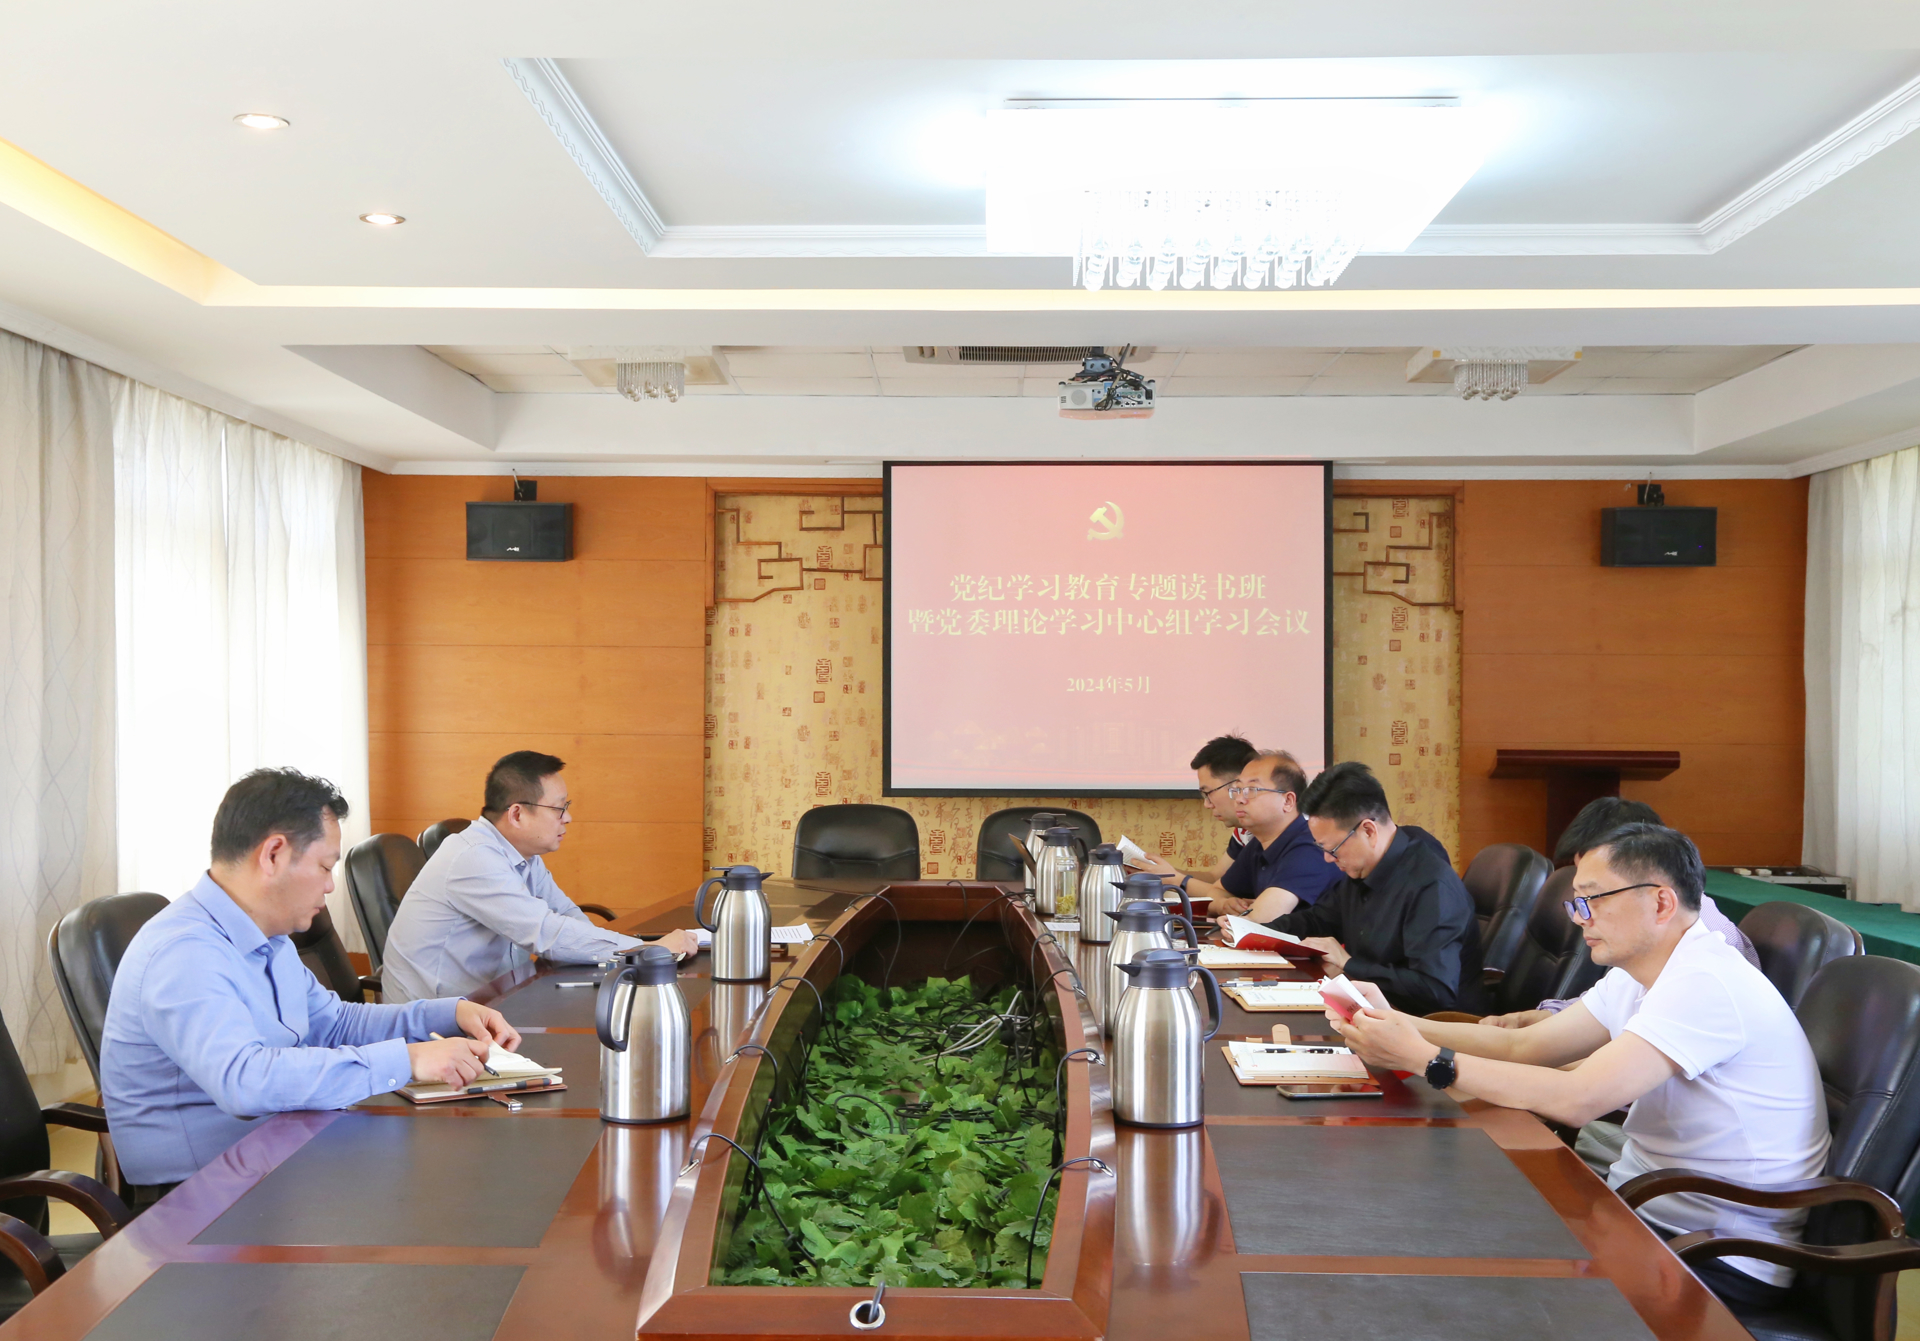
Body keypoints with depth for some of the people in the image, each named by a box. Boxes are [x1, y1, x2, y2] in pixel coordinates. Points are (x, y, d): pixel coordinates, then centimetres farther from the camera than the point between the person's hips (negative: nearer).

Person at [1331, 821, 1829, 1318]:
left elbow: (1577, 1099, -31)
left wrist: (1426, 1059, -27)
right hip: (1647, 1204, 8)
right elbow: (1524, 1045, 4)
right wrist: (1397, 1022, -8)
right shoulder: (1636, 977, 7)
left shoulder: (1704, 983, -24)